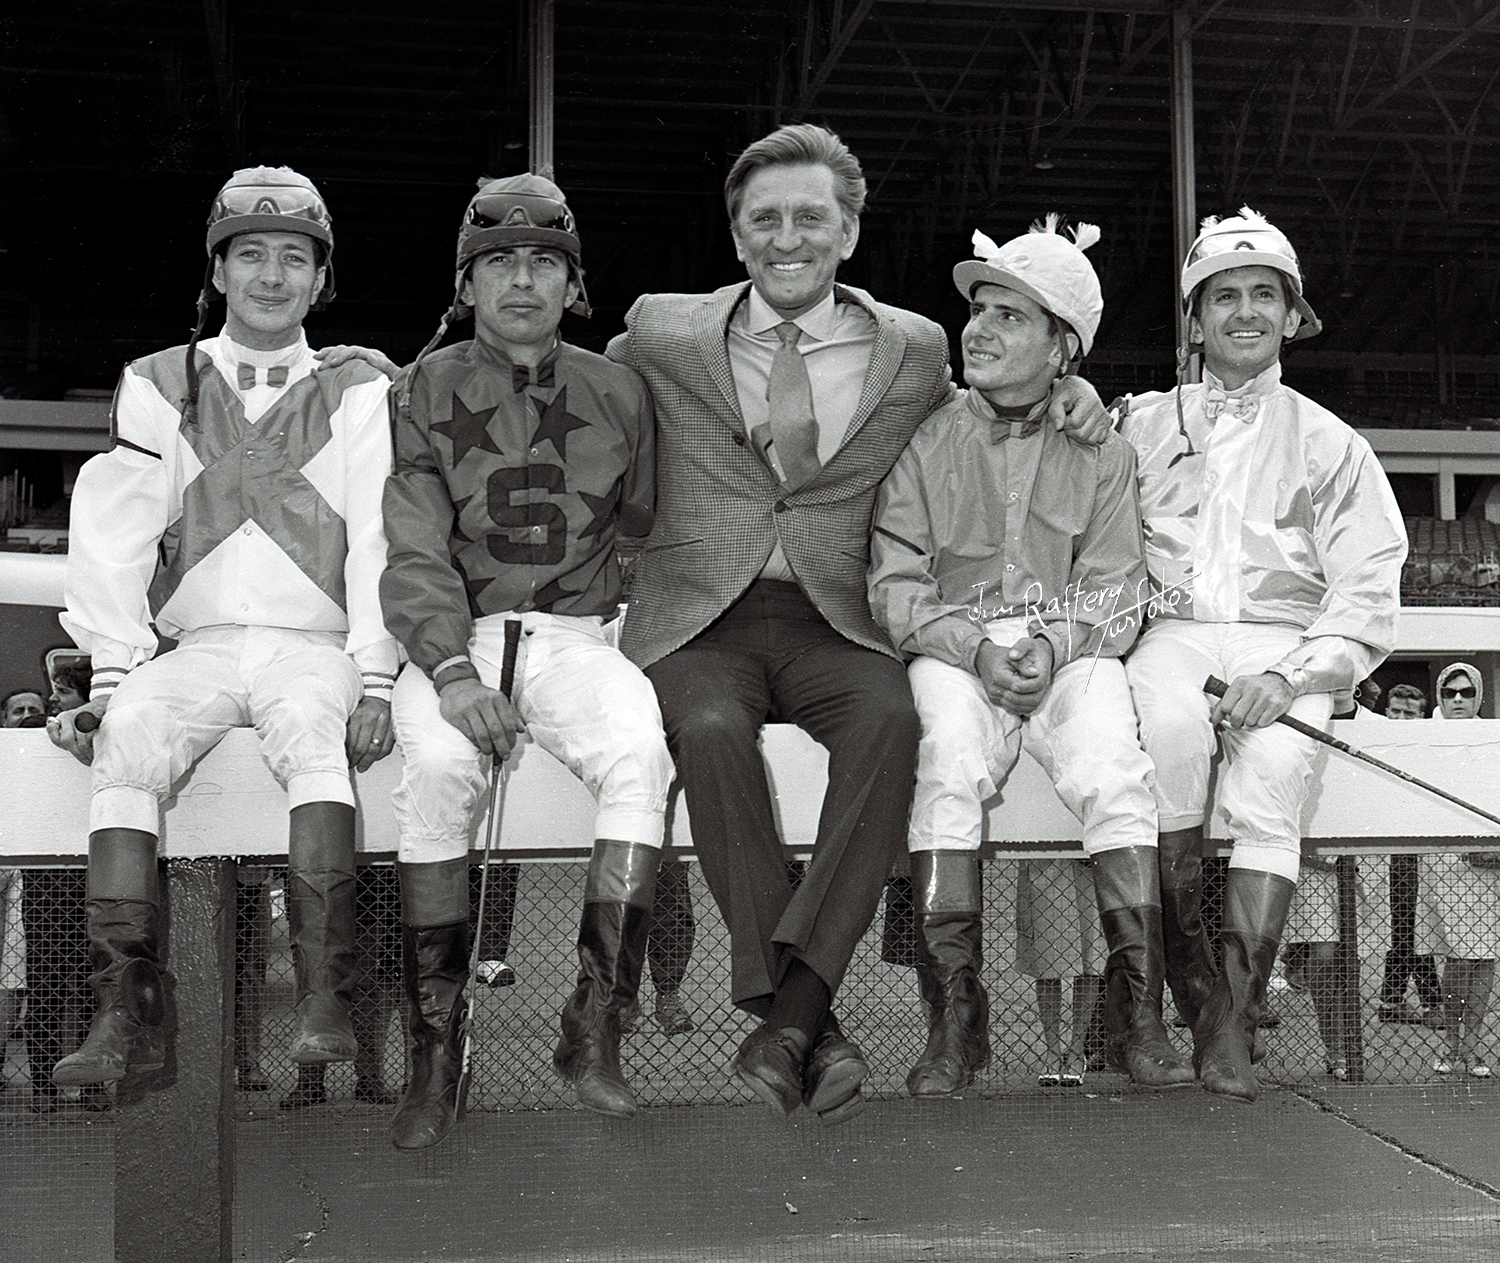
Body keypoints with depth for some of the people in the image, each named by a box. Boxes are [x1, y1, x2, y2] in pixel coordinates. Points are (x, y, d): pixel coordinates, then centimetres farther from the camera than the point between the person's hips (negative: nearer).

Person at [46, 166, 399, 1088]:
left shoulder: (359, 395, 13)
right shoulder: (158, 388, 17)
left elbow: (378, 539, 2)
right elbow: (114, 539, 7)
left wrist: (375, 681, -11)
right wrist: (112, 676, -6)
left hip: (314, 648, -1)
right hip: (194, 648, 2)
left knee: (313, 732, -35)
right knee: (128, 737, -30)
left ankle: (324, 1003, -38)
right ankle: (129, 1012, -34)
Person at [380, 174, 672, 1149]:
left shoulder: (618, 394, 12)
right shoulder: (424, 392, 5)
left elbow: (647, 525, 20)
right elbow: (413, 555, -4)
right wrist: (453, 671, -21)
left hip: (575, 634, 2)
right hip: (455, 637, -1)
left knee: (641, 750, -30)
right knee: (440, 760, -33)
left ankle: (595, 1030, -26)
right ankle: (436, 1050, -23)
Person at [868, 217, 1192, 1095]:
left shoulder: (1101, 452, 13)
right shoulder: (928, 443, 12)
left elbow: (1115, 593, 6)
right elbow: (896, 584, 5)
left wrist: (1055, 642, -16)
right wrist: (974, 646, -14)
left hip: (1073, 653, 0)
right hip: (953, 653, 0)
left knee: (1114, 764, -32)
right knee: (950, 757, -34)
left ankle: (1138, 1010, -28)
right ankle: (954, 1014, -32)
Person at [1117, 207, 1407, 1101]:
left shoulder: (1331, 446, 15)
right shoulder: (1141, 427, 20)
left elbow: (1368, 597, 3)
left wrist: (1287, 676, -13)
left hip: (1286, 646, 0)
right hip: (1171, 633, 0)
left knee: (1272, 765, -32)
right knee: (1171, 722, -35)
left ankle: (1233, 1024, -31)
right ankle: (1190, 974, -24)